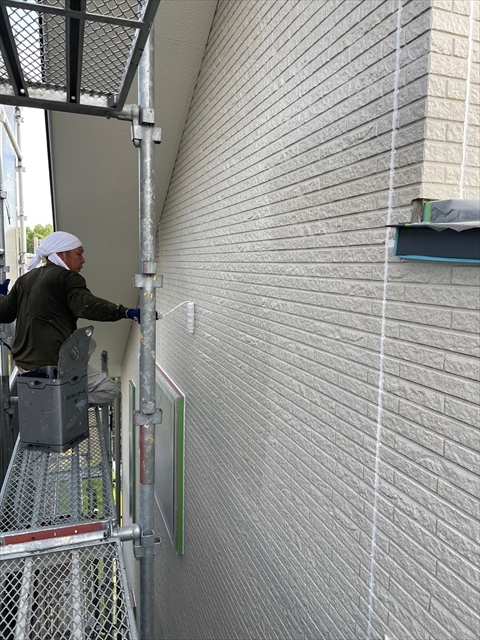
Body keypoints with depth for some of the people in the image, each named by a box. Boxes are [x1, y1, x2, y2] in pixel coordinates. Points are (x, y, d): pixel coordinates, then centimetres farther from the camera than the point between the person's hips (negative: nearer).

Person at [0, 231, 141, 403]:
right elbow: (88, 306, -28)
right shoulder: (68, 278, -9)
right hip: (54, 364, -8)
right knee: (108, 389, -4)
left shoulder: (25, 279, 15)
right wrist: (127, 312, -35)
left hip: (23, 362, 8)